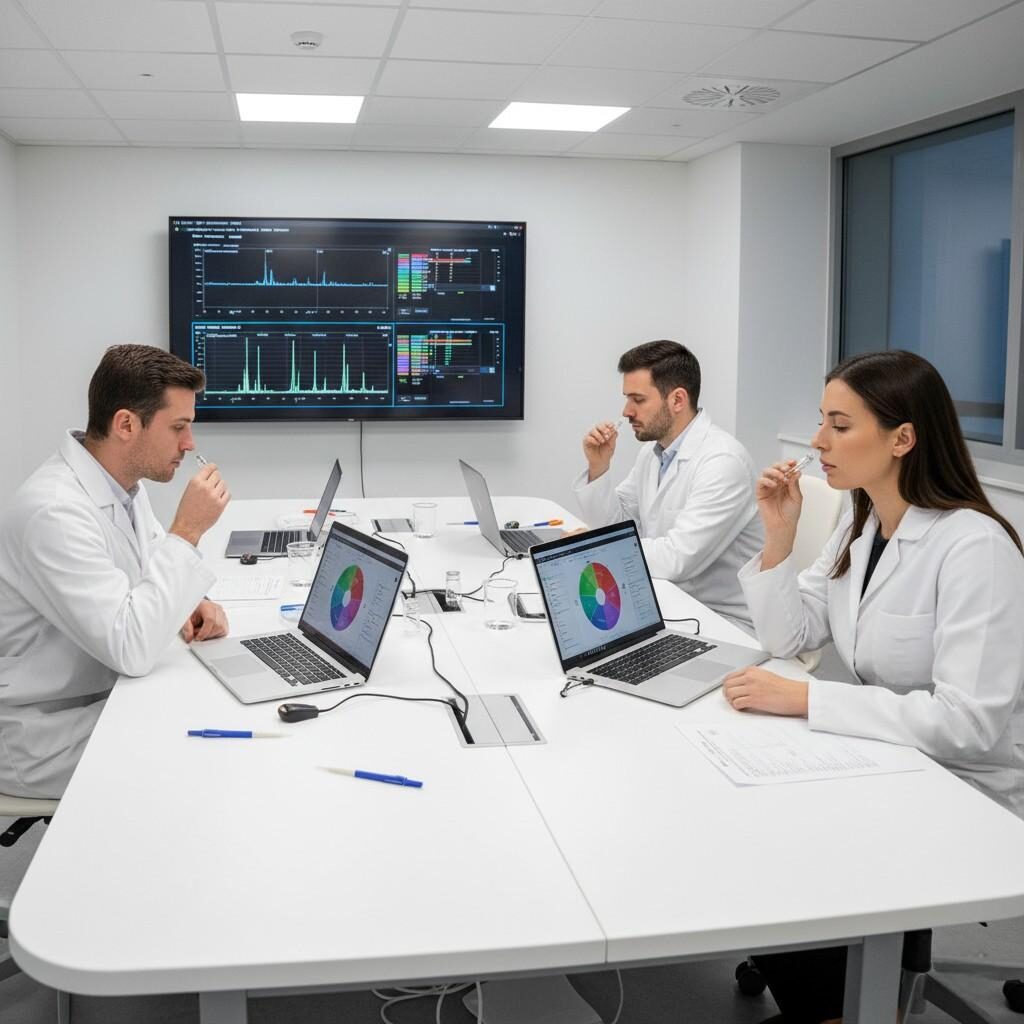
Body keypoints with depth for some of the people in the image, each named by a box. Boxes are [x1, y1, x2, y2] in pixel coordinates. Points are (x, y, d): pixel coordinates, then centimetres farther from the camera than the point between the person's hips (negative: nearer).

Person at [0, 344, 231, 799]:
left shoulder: (122, 482, 1)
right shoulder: (55, 510, -28)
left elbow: (144, 575, 17)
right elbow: (131, 649, -32)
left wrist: (191, 604, -6)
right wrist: (188, 529, -28)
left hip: (106, 694, 8)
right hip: (45, 733, -8)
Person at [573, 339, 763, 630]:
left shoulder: (722, 461, -21)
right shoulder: (652, 452, 7)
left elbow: (678, 558, -26)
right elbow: (612, 525, 13)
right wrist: (598, 467, -4)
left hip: (723, 622, -7)